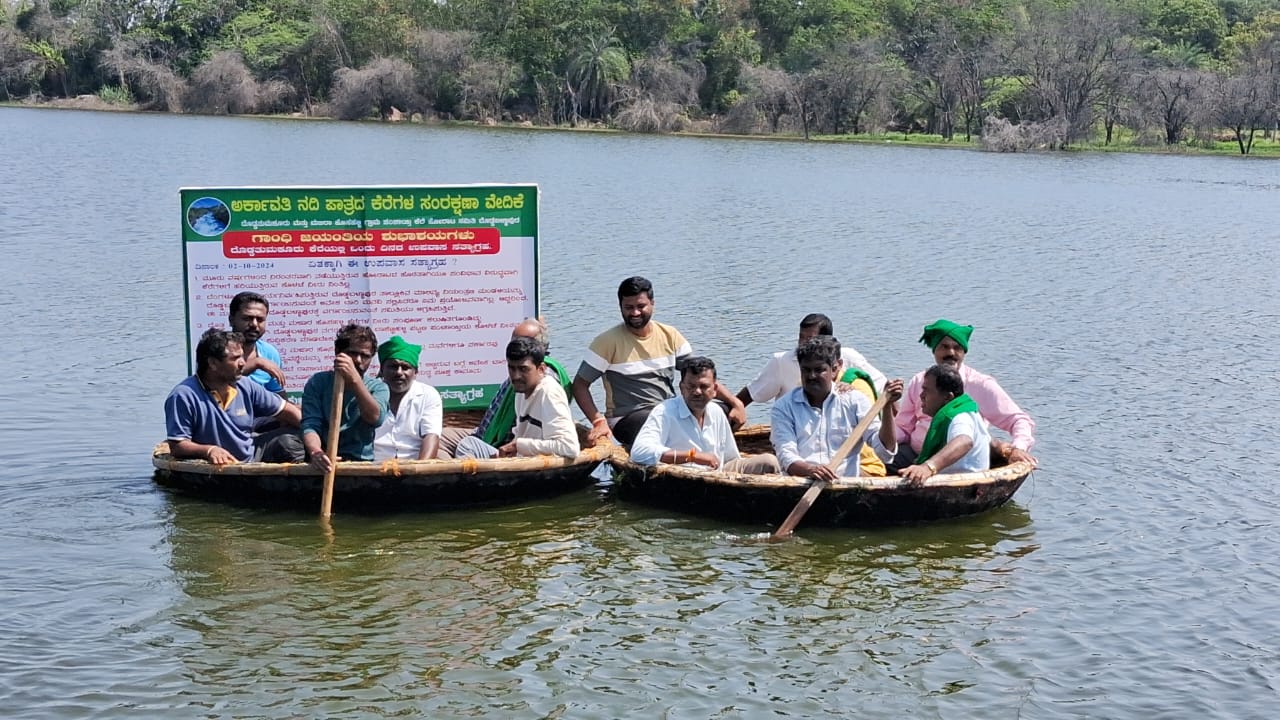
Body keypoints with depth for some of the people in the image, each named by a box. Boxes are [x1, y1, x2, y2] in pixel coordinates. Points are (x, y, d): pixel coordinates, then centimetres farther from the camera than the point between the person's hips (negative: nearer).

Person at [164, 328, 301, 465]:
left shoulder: (246, 386, 6)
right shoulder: (183, 396, -13)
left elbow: (286, 411, 14)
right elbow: (177, 445, -14)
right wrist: (209, 450, -31)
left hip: (252, 460, 6)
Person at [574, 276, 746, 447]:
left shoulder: (669, 335, 8)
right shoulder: (608, 341, -5)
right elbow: (580, 385, -4)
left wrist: (735, 402, -8)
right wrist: (598, 421, -21)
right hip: (627, 419, -5)